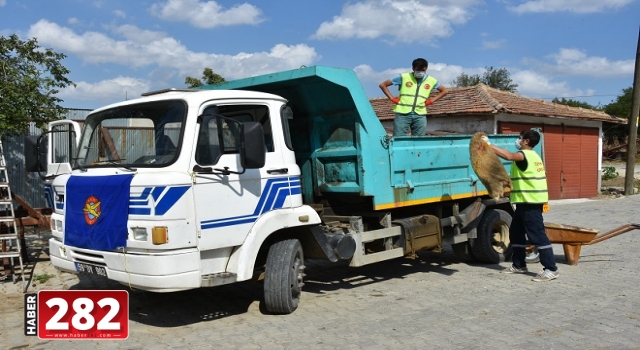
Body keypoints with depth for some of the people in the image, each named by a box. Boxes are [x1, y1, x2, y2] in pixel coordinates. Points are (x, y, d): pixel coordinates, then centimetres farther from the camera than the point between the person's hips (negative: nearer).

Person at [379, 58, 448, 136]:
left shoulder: (431, 81, 8)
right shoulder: (404, 77, 1)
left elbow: (445, 91, 22)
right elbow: (383, 85, 4)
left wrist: (431, 100, 10)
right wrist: (392, 98, -4)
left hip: (420, 115, 2)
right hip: (403, 113, -2)